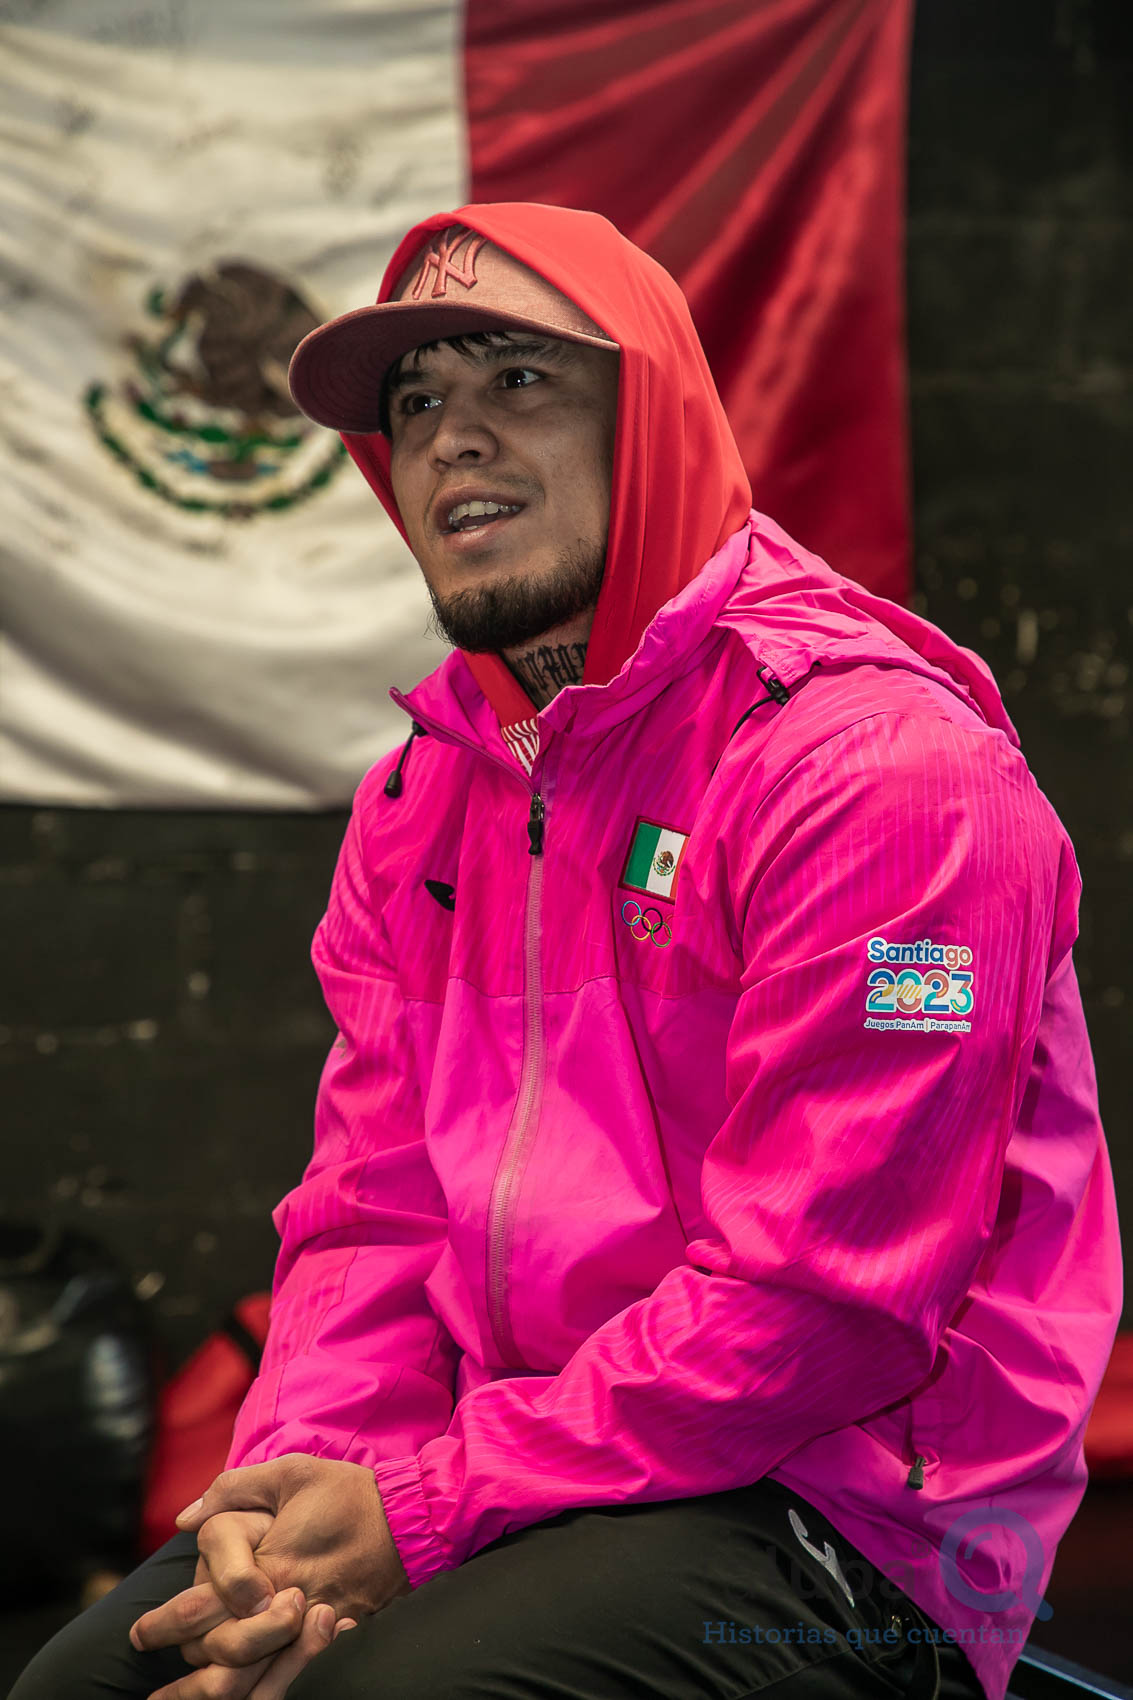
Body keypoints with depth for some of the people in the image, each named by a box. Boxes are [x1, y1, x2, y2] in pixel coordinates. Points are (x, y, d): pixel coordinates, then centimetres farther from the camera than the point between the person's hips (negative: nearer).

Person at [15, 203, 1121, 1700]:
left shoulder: (880, 765, -15)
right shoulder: (419, 798, 12)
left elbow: (817, 1299, -20)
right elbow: (372, 1213, 11)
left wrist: (429, 1512, -19)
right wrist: (295, 1487, -10)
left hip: (841, 1516, -7)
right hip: (527, 1481, 7)